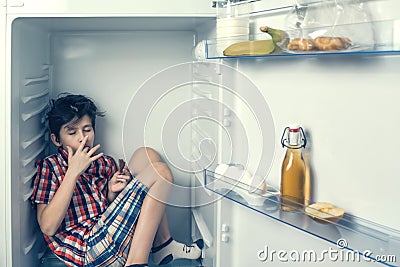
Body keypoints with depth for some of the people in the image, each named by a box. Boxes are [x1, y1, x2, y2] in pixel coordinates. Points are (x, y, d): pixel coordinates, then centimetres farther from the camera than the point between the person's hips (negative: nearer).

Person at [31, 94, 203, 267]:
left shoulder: (106, 163, 16)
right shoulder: (50, 166, 0)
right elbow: (48, 227, -13)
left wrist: (112, 192, 0)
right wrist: (73, 172, -15)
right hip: (91, 250, -7)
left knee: (146, 155, 2)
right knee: (160, 172, -11)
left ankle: (162, 246, 2)